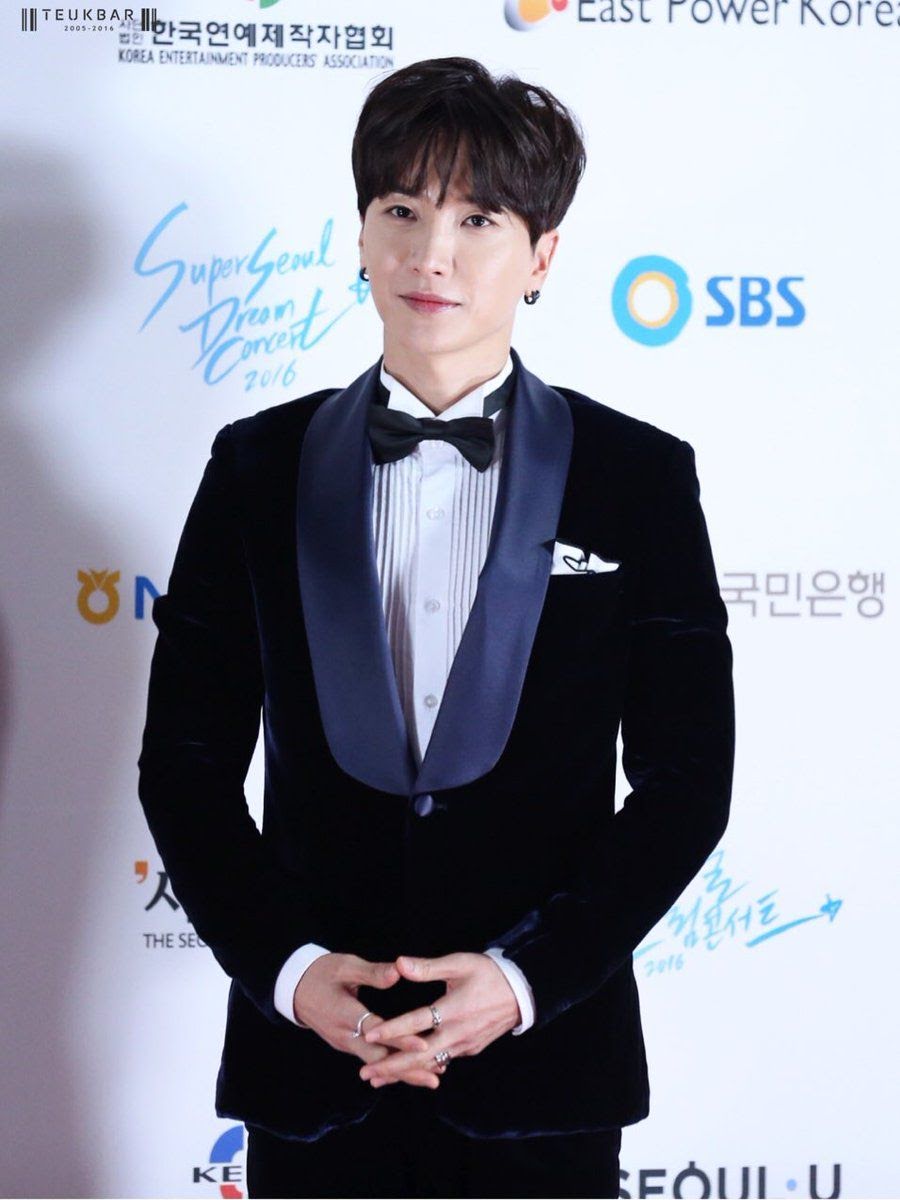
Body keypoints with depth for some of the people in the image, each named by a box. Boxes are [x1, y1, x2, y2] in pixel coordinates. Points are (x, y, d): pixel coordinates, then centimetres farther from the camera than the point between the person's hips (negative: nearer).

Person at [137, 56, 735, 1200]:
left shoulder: (639, 475, -2)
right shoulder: (259, 467, 2)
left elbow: (687, 777, -3)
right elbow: (184, 762, 3)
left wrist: (527, 974, -12)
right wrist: (285, 964, -10)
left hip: (544, 1053, -1)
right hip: (310, 1054, 1)